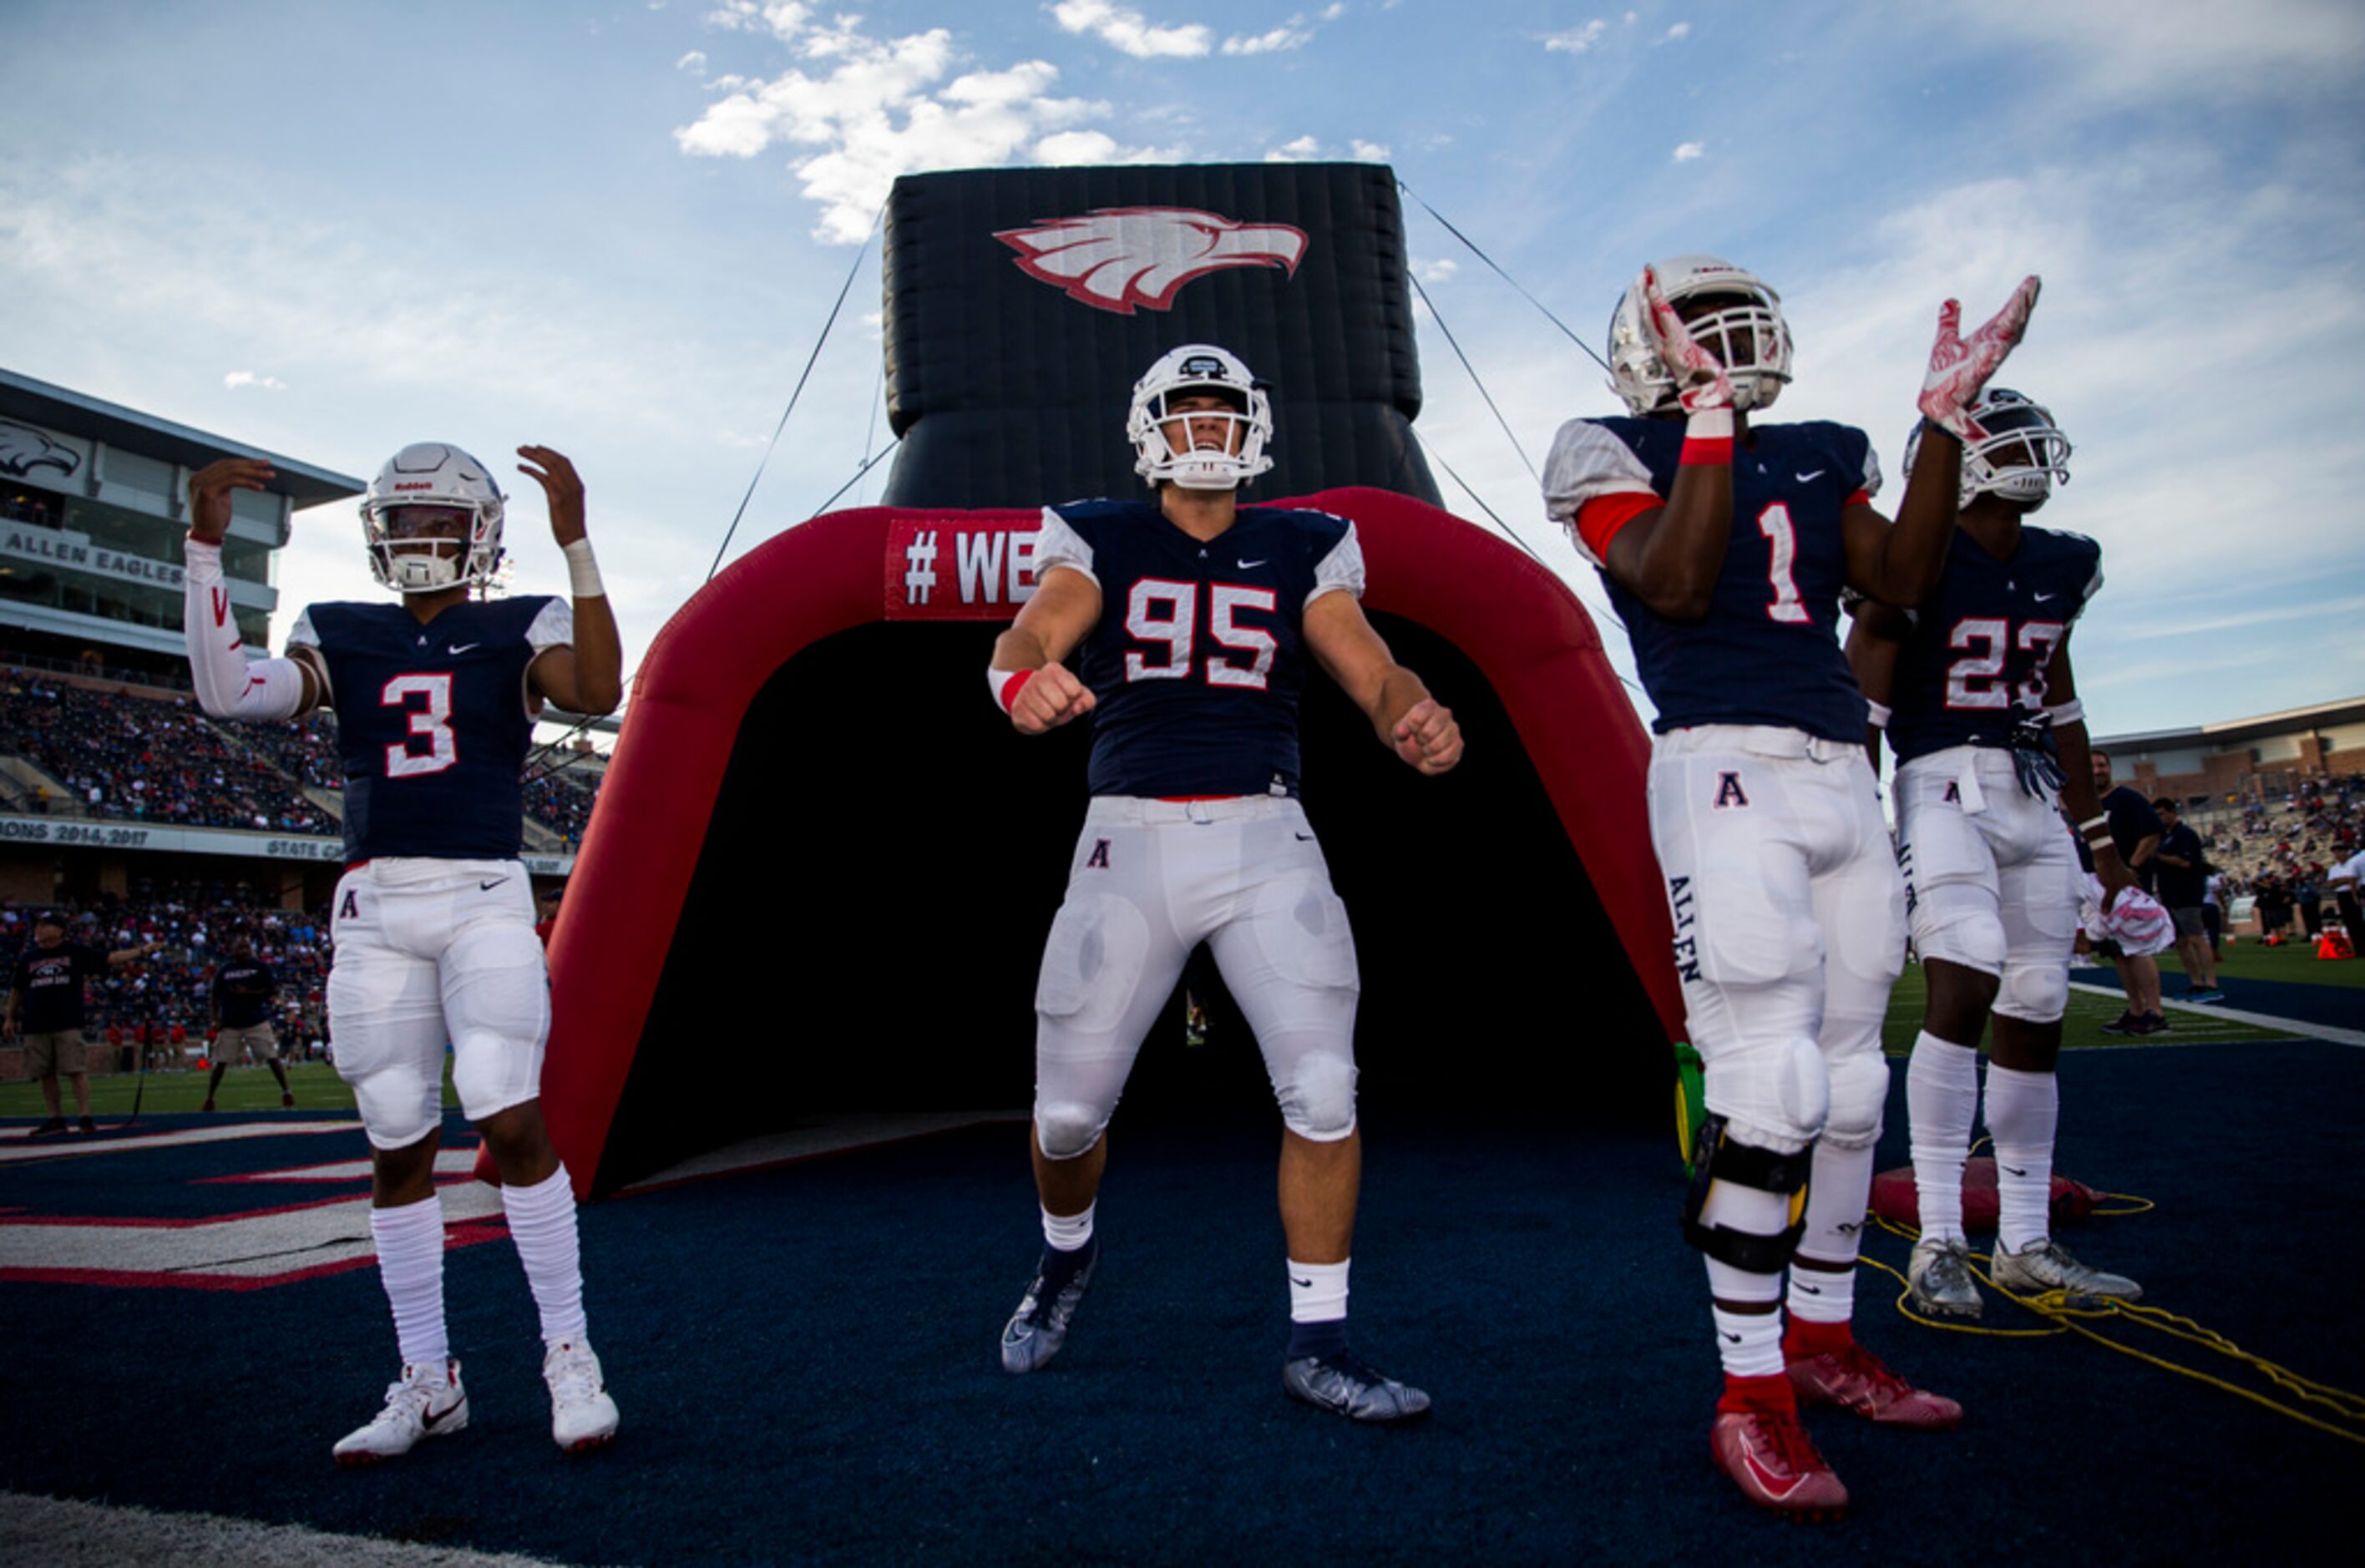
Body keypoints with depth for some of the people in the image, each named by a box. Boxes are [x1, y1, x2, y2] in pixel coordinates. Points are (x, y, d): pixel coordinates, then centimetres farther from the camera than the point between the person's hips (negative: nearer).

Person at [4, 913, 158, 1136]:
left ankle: (85, 1118, -4)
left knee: (76, 1071, -7)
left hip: (68, 1025, -3)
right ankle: (56, 1119, 15)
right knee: (46, 1074, 6)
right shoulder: (28, 958, 13)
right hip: (35, 1026, 3)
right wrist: (10, 1018, 21)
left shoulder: (77, 952, 5)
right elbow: (16, 990, 22)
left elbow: (111, 958, 1)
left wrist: (141, 951, -11)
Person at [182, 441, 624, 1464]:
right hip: (374, 908, 3)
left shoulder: (518, 631, 5)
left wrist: (575, 542, -23)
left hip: (485, 900, -3)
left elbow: (598, 691, -17)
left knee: (511, 1121, -14)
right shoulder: (342, 639, 13)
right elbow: (228, 693, -3)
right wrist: (205, 544, -6)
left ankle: (569, 1358, 1)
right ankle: (428, 1382, 18)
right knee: (398, 1146, 6)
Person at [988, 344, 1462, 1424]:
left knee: (1323, 1090, -10)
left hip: (1264, 838, 1)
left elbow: (1373, 674, 0)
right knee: (1068, 1108, 3)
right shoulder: (1098, 540, 8)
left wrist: (1417, 719, -25)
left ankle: (1317, 1343, 9)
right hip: (1131, 837, 0)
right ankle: (1067, 1256, 37)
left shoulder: (1301, 550, 12)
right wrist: (1023, 684, -37)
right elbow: (1028, 640, -11)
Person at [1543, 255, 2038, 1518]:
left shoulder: (1817, 458, 20)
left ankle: (1822, 1340, 28)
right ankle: (1752, 1397, -1)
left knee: (1848, 1080, 12)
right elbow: (1677, 584, -16)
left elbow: (1903, 580, 8)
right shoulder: (1622, 457, 2)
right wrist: (1710, 416, -14)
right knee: (1770, 1084, -12)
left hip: (1842, 775, 7)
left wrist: (1946, 418, 7)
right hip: (1726, 770, -7)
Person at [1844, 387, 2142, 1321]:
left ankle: (2025, 1246, 18)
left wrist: (2100, 840, 22)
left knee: (2035, 1016, 7)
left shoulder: (2061, 567, 14)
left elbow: (2058, 704, 21)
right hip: (1943, 786, -7)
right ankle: (1938, 1242, -11)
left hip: (2036, 798, 7)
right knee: (1964, 987, -21)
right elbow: (1861, 710, -7)